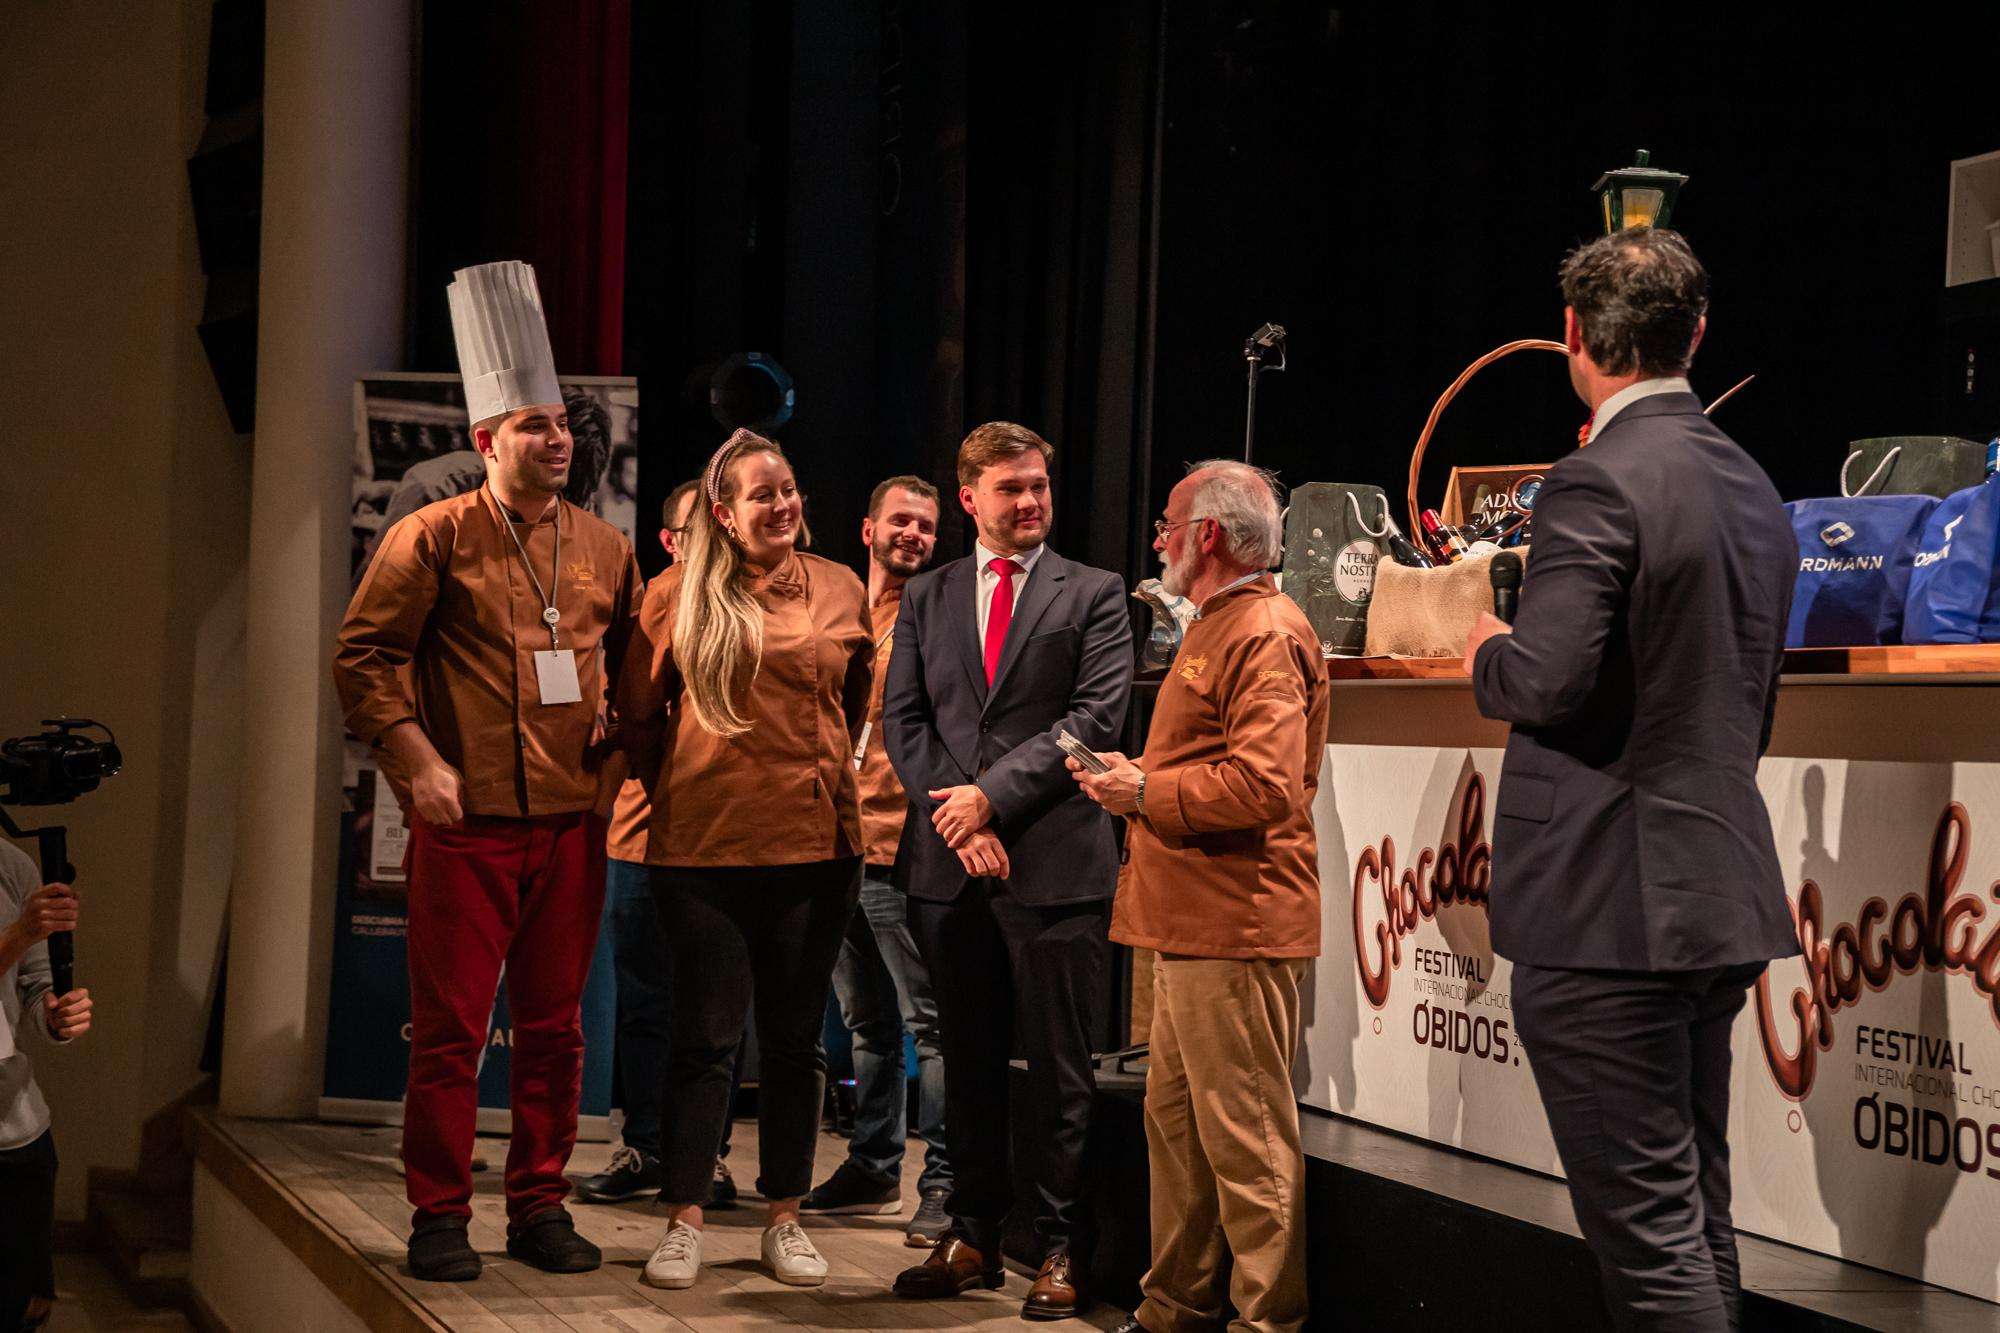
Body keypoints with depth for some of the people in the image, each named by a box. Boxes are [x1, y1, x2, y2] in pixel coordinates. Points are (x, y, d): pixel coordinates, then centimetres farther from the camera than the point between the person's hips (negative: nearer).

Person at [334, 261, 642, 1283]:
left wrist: (619, 759, 8)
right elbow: (364, 655, -4)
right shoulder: (432, 539, -3)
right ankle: (440, 1217, 9)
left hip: (572, 821, 4)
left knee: (554, 1027, 9)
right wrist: (419, 763, -11)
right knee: (449, 1028, 0)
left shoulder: (606, 549, 10)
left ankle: (540, 1207, 19)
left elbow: (636, 666, 21)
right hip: (467, 819, -4)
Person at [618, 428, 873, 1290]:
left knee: (796, 1038, 8)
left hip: (815, 842, 2)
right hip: (704, 844, -2)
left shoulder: (840, 592, 5)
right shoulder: (679, 595, -1)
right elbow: (637, 709, 9)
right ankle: (682, 1221, 8)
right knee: (705, 1037, 1)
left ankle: (784, 1219, 17)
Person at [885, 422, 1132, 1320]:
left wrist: (993, 794, -12)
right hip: (949, 863, 4)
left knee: (1057, 1068, 1)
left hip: (1054, 863, -3)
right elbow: (903, 718, 8)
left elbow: (1095, 717, -6)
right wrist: (952, 815, -7)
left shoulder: (1093, 595, 4)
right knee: (968, 1061, 11)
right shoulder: (926, 598, 14)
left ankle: (1060, 1249, 8)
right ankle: (973, 1236, 20)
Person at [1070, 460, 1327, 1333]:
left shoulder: (1265, 635, -13)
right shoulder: (1216, 628, 21)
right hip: (1194, 919, 11)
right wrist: (1134, 777, 12)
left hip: (1236, 925, -11)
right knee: (1175, 1121, 14)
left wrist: (1147, 792, -14)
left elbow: (1262, 785, -24)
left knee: (1246, 1139, -5)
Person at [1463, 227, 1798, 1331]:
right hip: (1719, 900, 9)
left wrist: (1489, 652, -2)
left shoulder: (1598, 482, -15)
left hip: (1609, 907, -9)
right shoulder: (1751, 488, 13)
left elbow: (1549, 681, -22)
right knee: (1696, 1223, 17)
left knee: (1648, 1237, -5)